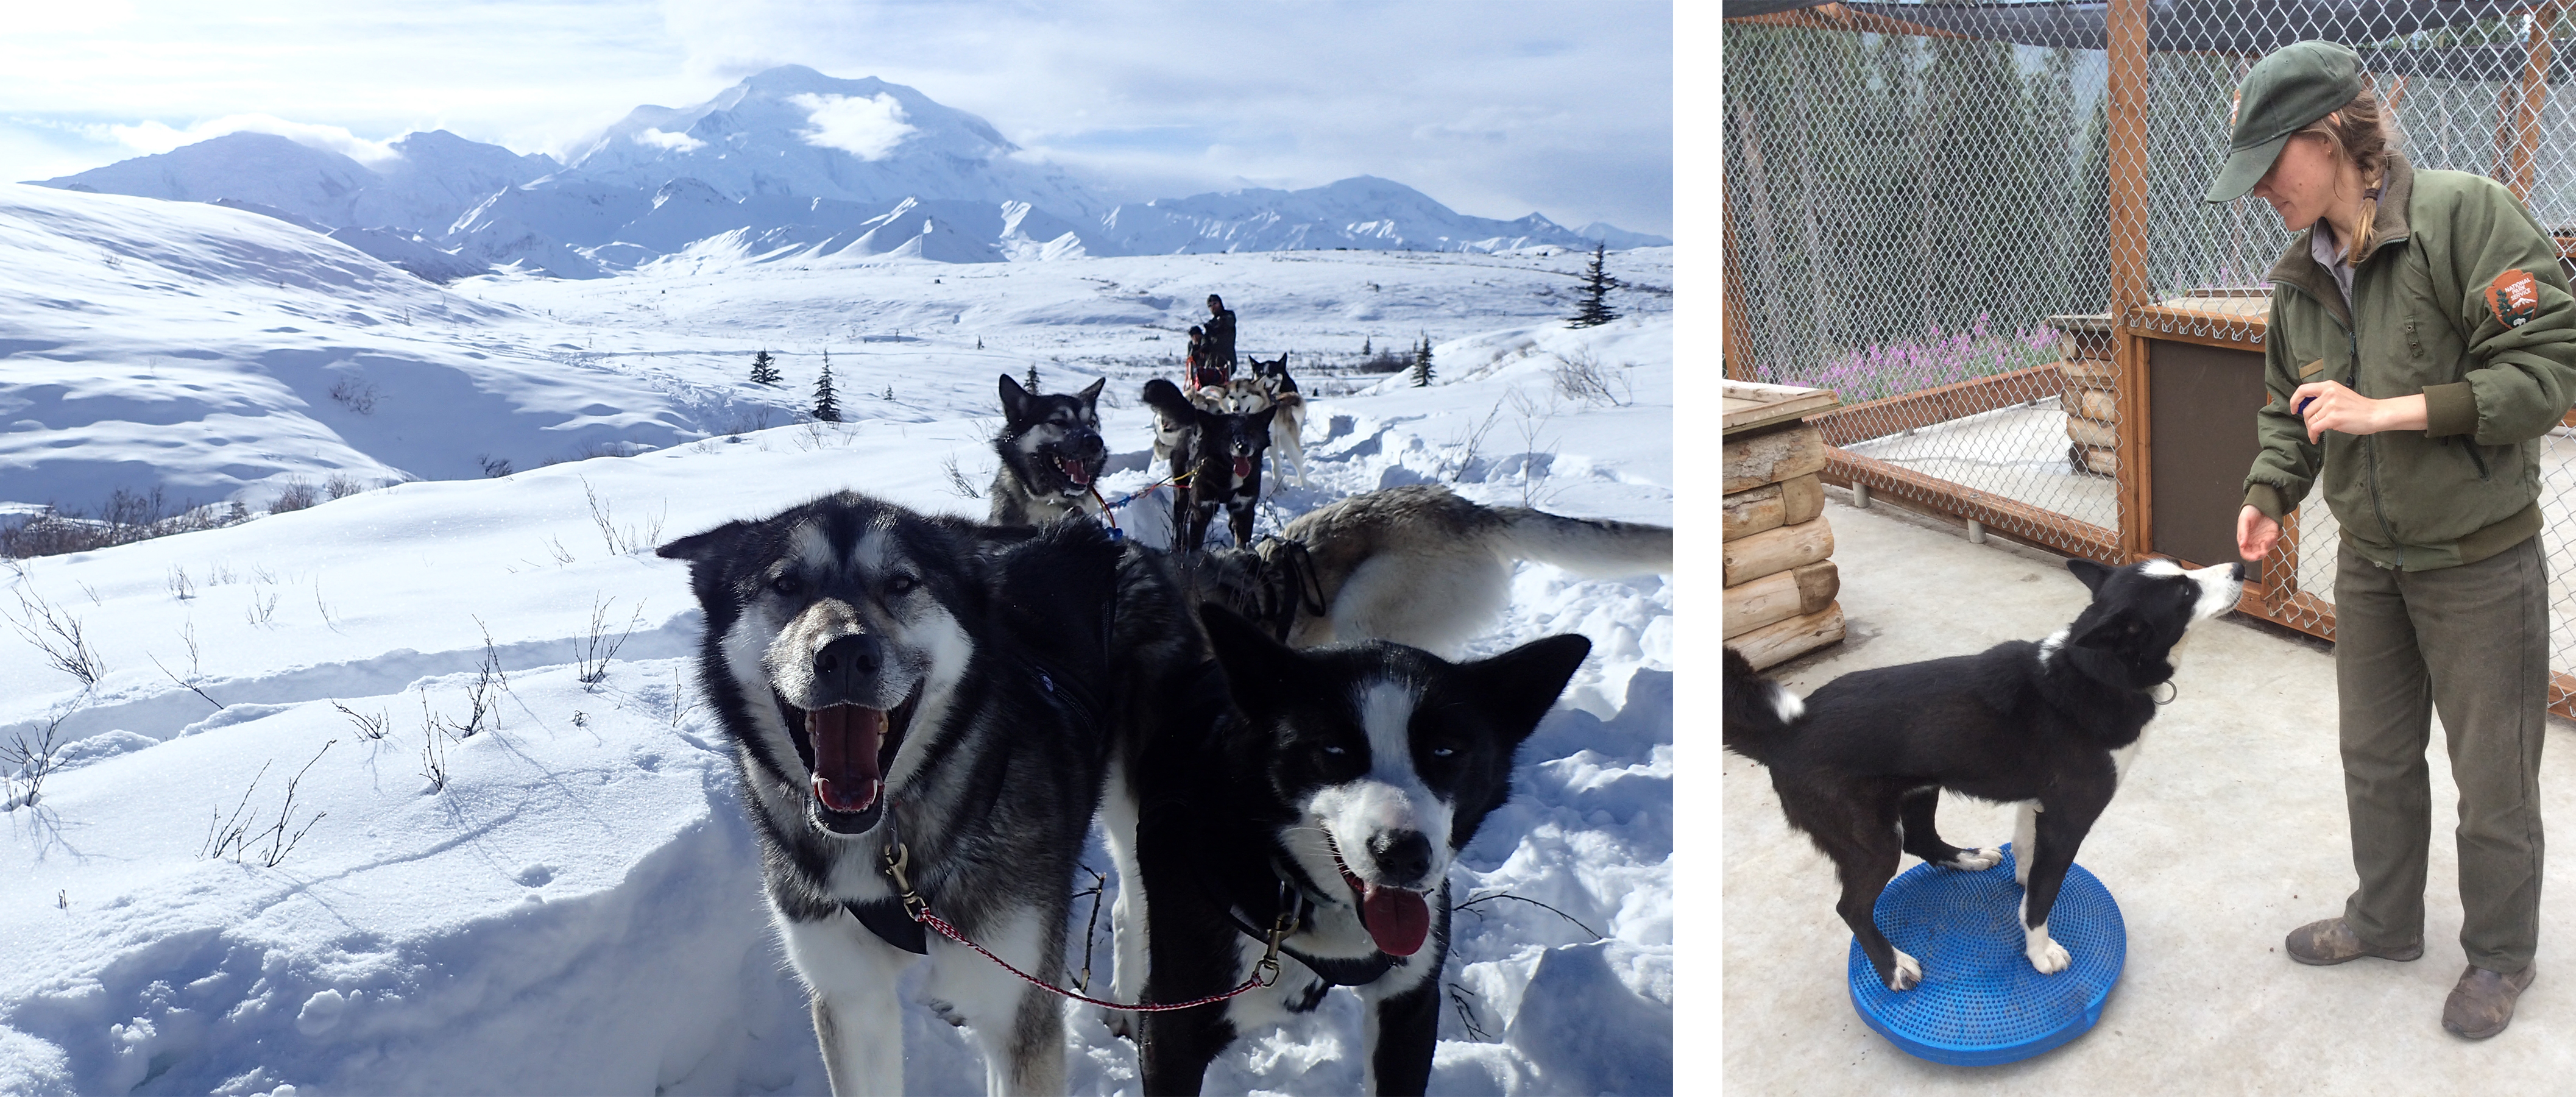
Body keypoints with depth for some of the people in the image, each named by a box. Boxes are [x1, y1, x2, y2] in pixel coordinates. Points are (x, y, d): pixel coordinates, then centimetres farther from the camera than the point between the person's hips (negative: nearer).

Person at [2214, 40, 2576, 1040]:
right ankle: (2385, 919, 39)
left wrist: (2388, 412, -27)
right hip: (2369, 562, 6)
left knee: (2493, 778, 9)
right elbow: (2286, 407, 11)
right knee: (2375, 756, 19)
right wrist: (2268, 493, -6)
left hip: (2481, 562, -6)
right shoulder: (2300, 275, 2)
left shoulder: (2466, 216, -19)